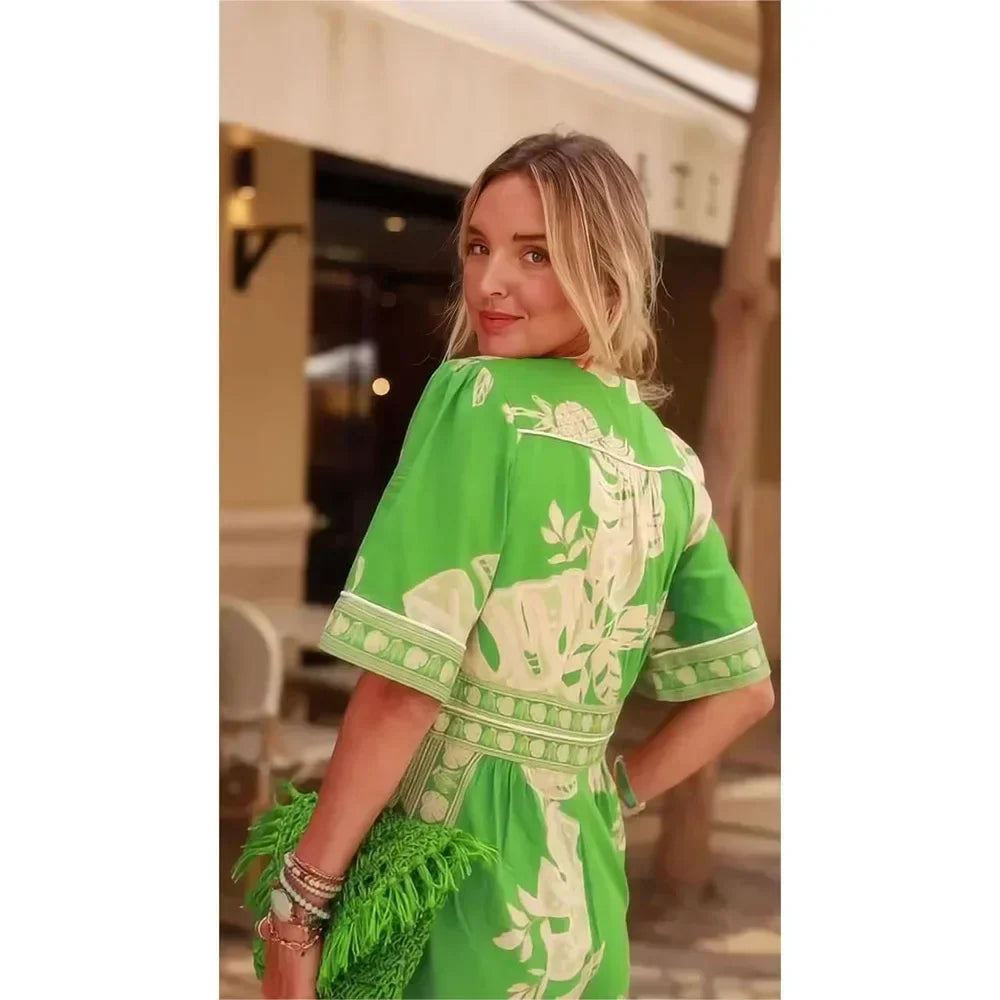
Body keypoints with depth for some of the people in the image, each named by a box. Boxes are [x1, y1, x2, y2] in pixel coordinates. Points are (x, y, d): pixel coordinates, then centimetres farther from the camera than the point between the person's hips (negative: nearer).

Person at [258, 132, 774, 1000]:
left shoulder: (479, 397, -14)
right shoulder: (673, 463, 6)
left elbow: (404, 681, -20)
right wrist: (610, 798, 15)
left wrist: (300, 905, -12)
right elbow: (743, 690, 13)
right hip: (586, 888, 7)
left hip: (459, 868, -6)